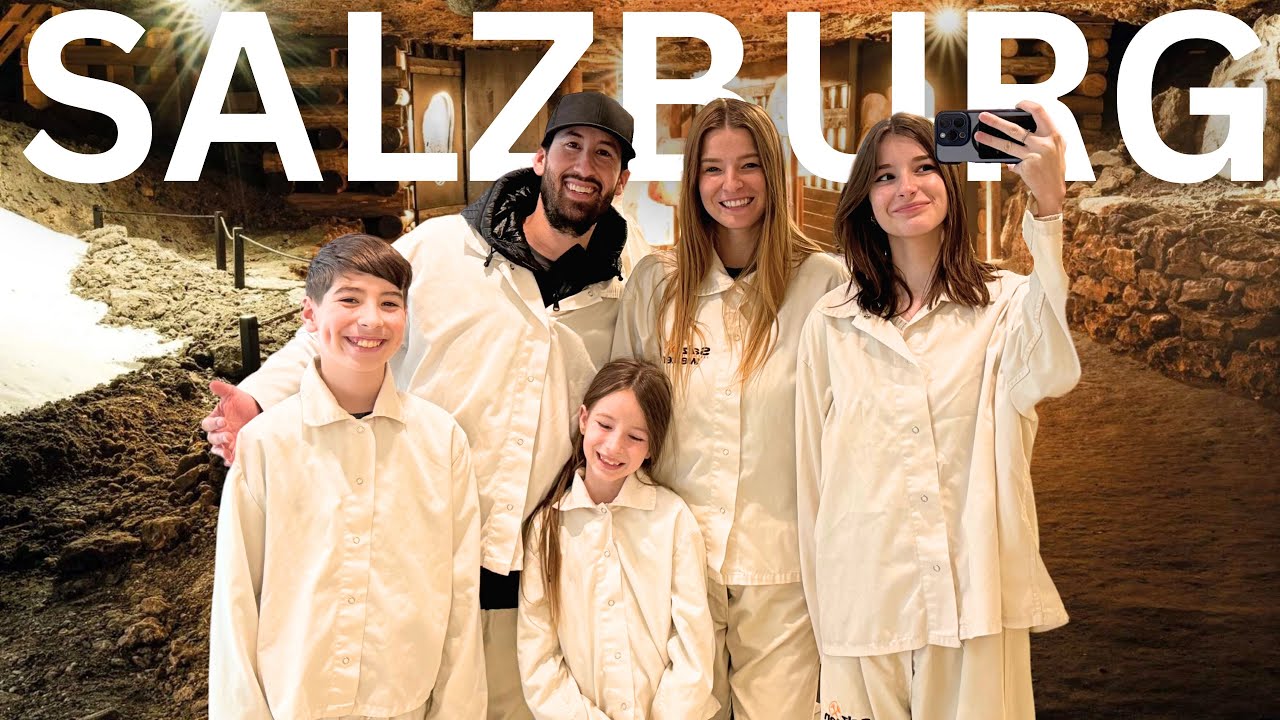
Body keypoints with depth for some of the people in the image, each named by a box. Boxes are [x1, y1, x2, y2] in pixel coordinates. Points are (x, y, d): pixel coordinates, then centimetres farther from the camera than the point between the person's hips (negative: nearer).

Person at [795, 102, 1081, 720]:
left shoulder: (1005, 304, 0)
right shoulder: (831, 325, 5)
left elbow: (1051, 374, -23)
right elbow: (813, 480, 7)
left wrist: (1048, 206, -31)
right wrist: (823, 618, 8)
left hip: (976, 601, -1)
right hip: (866, 607, 1)